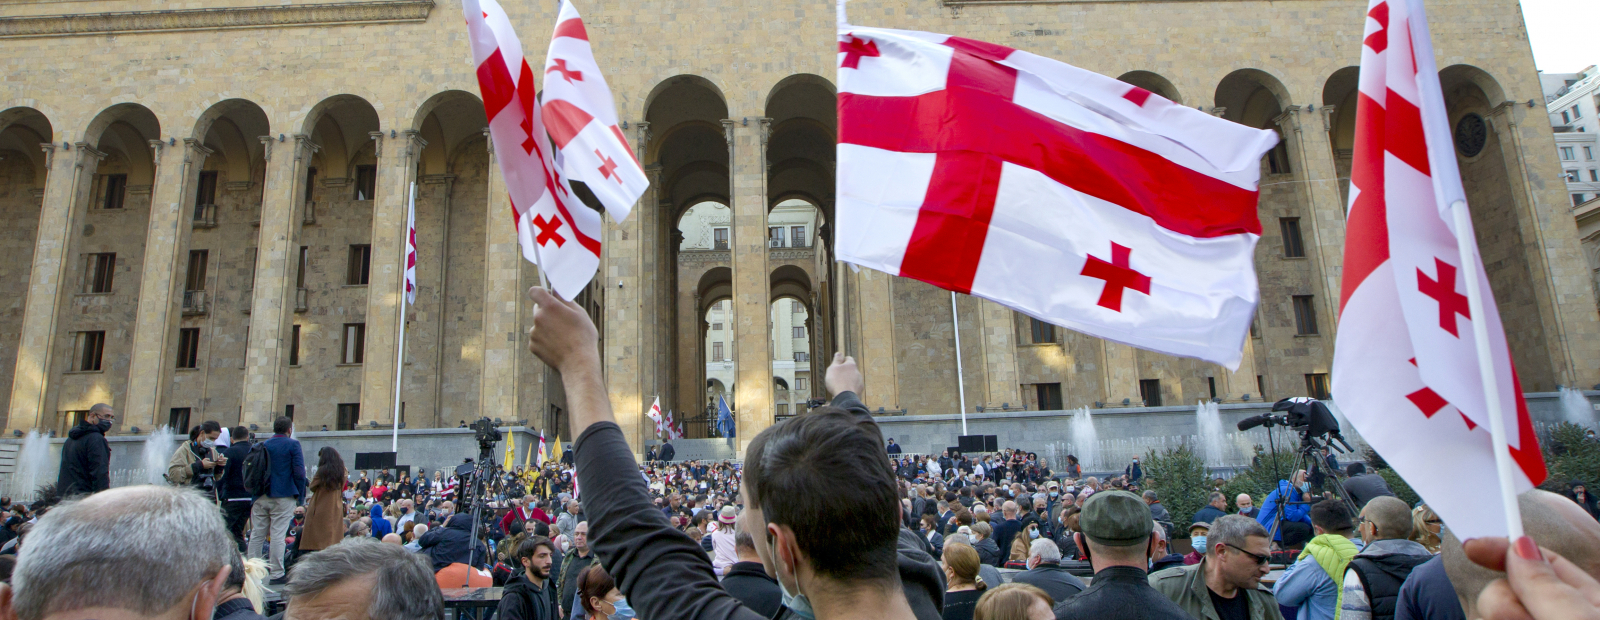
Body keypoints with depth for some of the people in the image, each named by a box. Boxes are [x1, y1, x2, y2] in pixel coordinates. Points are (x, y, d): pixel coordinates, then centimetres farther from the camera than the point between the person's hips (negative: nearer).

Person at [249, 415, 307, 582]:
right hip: (283, 496, -5)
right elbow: (299, 472, -12)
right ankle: (276, 573, -2)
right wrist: (300, 495, -2)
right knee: (278, 534, -4)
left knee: (257, 534, 12)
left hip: (261, 497, 5)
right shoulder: (292, 445, -6)